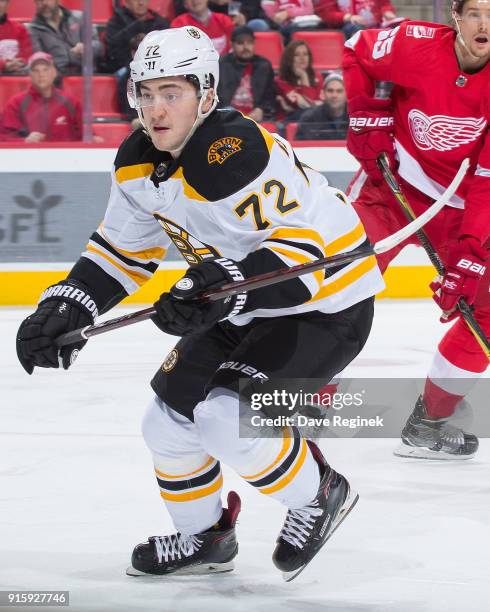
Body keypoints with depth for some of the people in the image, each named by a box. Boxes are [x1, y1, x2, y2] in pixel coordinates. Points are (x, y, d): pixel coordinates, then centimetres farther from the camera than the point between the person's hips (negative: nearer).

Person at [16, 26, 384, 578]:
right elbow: (122, 248, 9)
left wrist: (228, 286, -43)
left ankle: (317, 495, 3)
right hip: (246, 305, 9)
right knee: (168, 421, 6)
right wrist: (67, 306, -4)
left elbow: (303, 247, -31)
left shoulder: (236, 154, -30)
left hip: (325, 302, -9)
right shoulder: (138, 163, -3)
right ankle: (203, 538, 30)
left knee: (225, 418, -23)